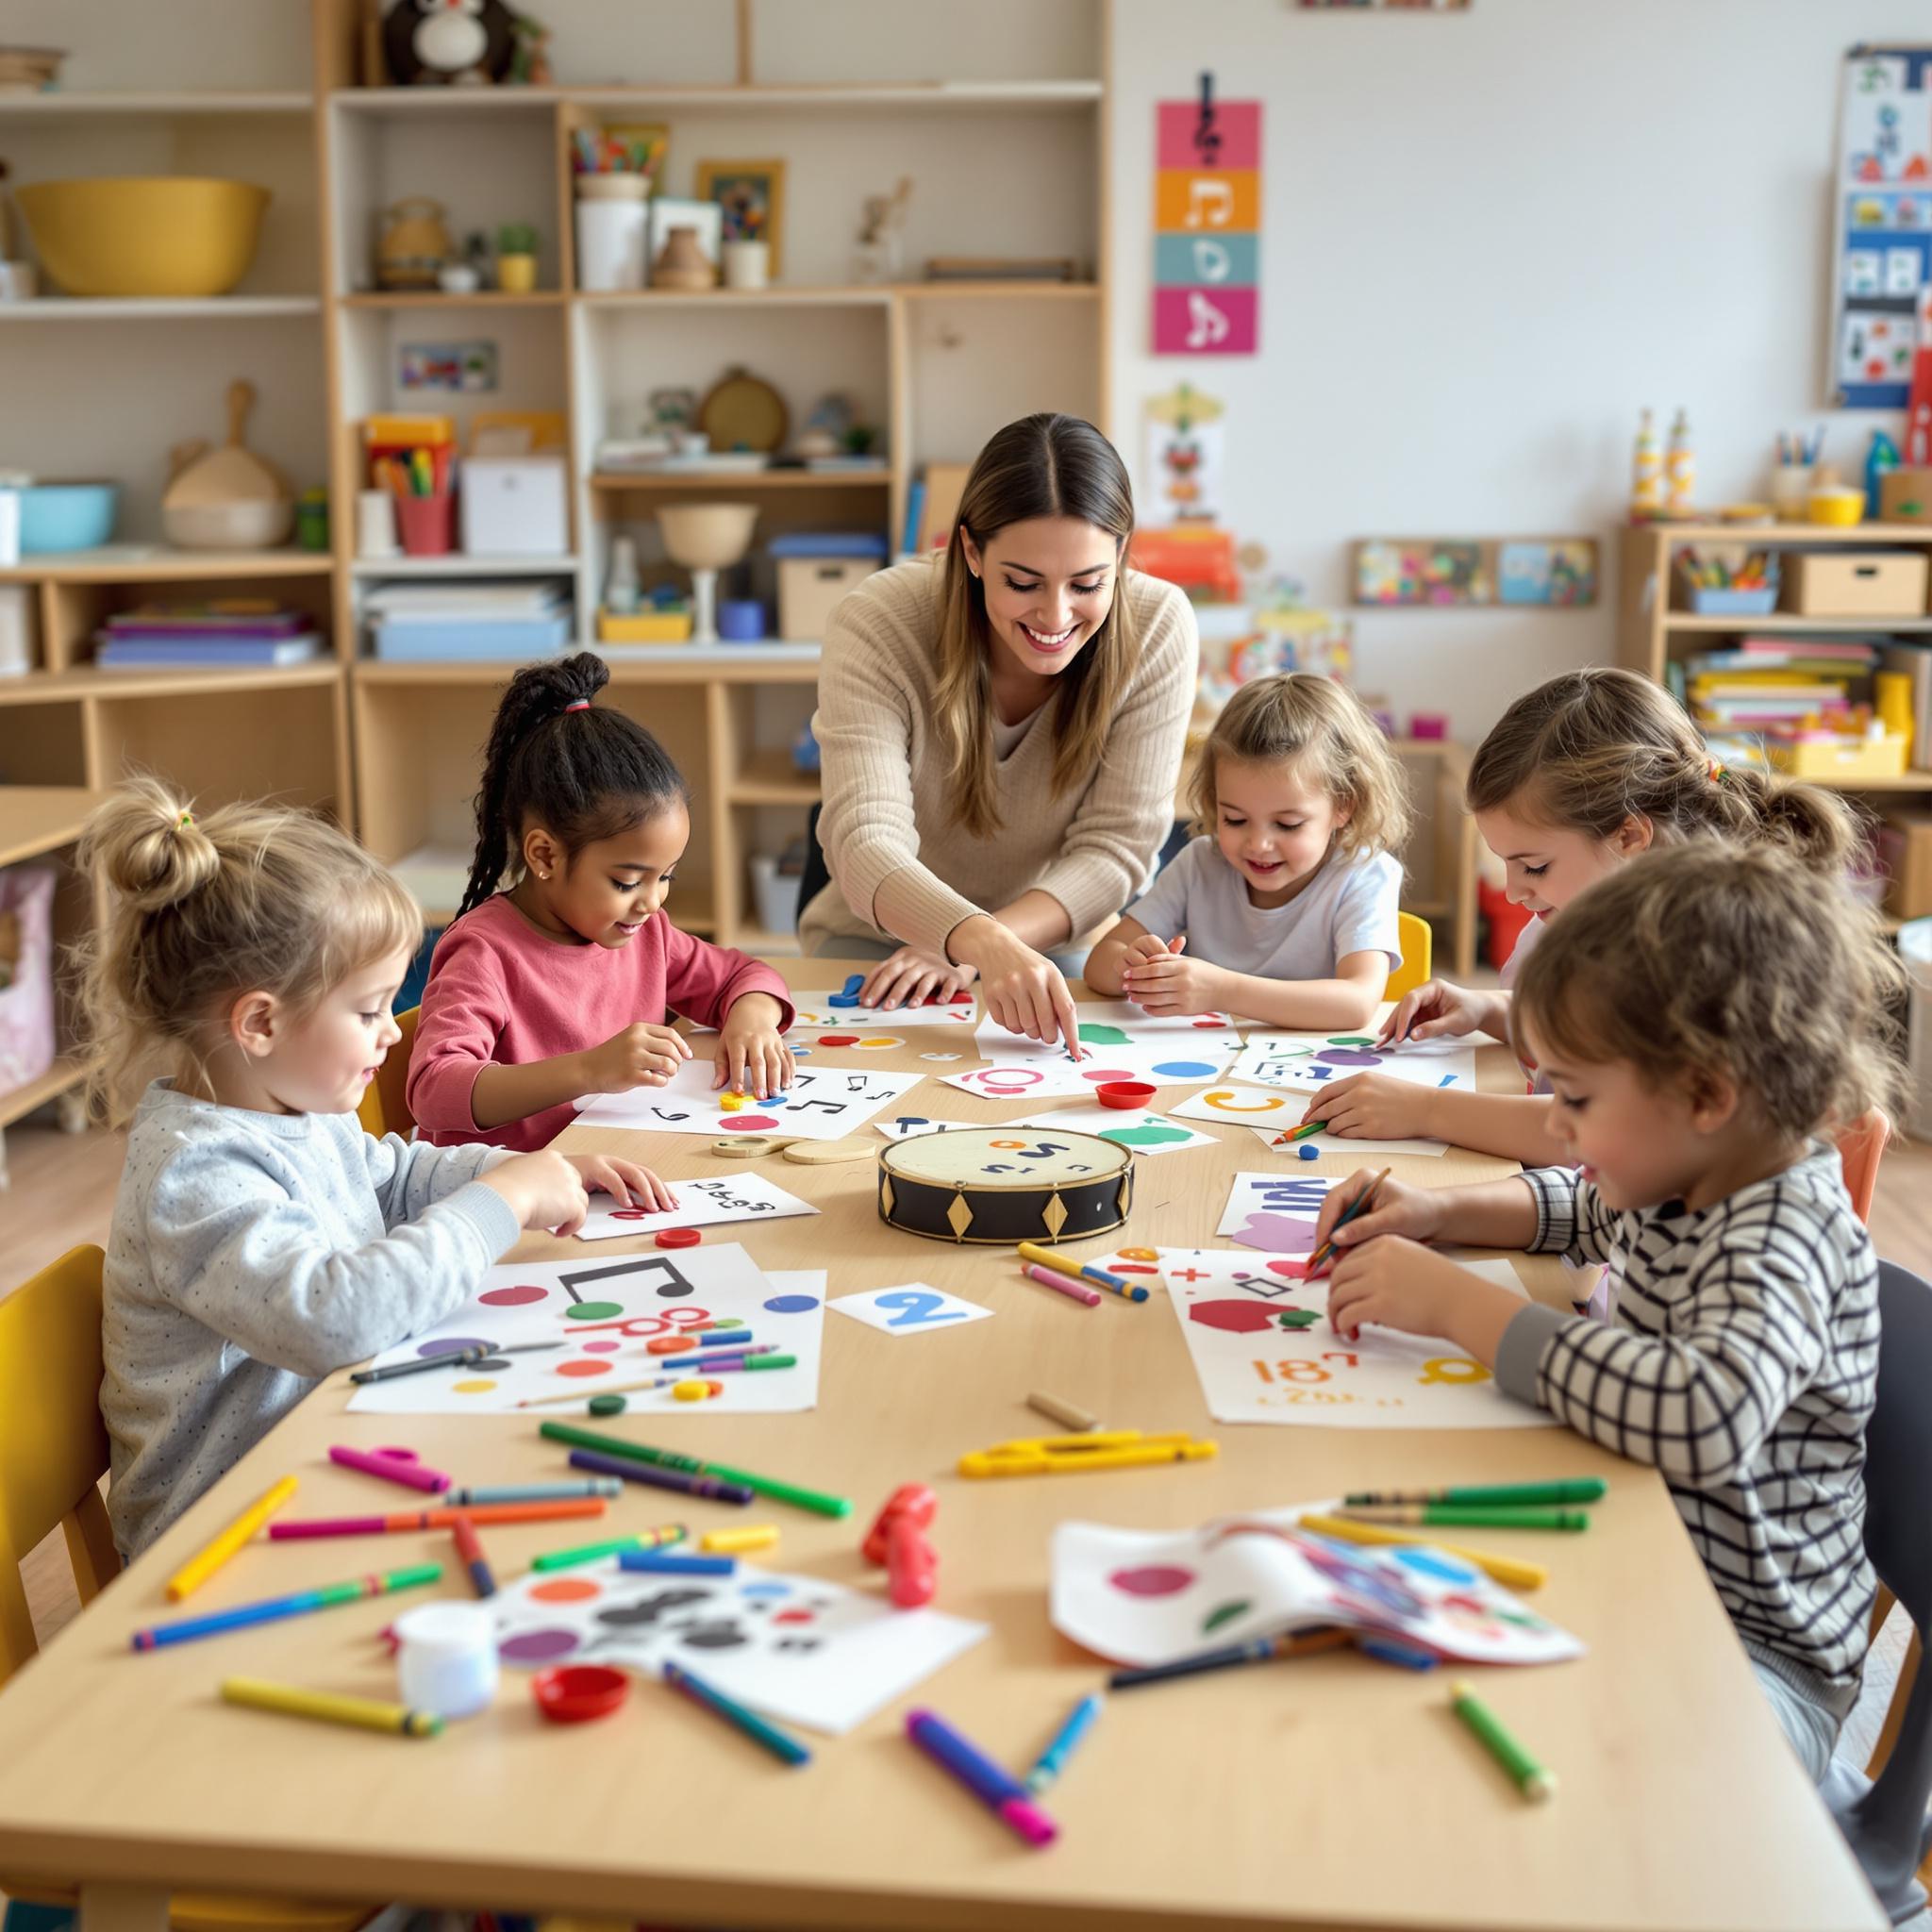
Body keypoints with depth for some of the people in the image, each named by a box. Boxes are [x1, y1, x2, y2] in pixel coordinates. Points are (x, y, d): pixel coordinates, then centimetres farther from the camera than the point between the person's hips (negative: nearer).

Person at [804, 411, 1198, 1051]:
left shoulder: (1158, 628, -17)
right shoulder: (877, 625, -22)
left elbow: (1116, 849, -15)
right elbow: (866, 849, -32)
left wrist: (958, 952, -29)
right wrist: (984, 944, -52)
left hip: (1064, 954, 0)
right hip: (877, 943, 0)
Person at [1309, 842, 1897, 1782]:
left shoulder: (1783, 1239, -26)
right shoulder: (1690, 1181, 2)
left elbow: (1706, 1418, -47)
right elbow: (1584, 1209, 27)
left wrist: (1458, 1302, -36)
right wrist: (1438, 1211, 6)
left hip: (1755, 1654, -9)